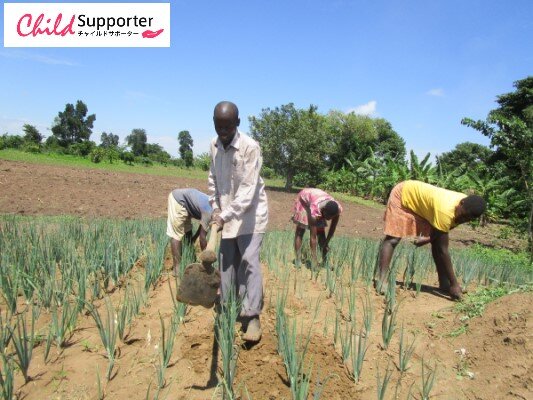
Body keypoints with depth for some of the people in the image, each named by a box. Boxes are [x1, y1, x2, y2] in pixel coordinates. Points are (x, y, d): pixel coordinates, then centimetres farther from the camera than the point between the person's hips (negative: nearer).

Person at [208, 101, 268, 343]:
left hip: (250, 212, -6)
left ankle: (253, 316, 0)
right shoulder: (214, 145, 0)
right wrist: (215, 208, 3)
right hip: (226, 213, 6)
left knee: (250, 261, -9)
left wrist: (225, 215, -29)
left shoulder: (250, 147, -20)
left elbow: (248, 189, -24)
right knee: (226, 261, 10)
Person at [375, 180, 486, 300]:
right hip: (403, 194, -8)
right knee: (393, 239, -18)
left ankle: (444, 284, 7)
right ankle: (381, 281, -21)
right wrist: (454, 284, -30)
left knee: (437, 241, 1)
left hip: (420, 201, 8)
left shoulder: (467, 208, -16)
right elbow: (443, 250, -34)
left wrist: (428, 238, -4)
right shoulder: (445, 210, -40)